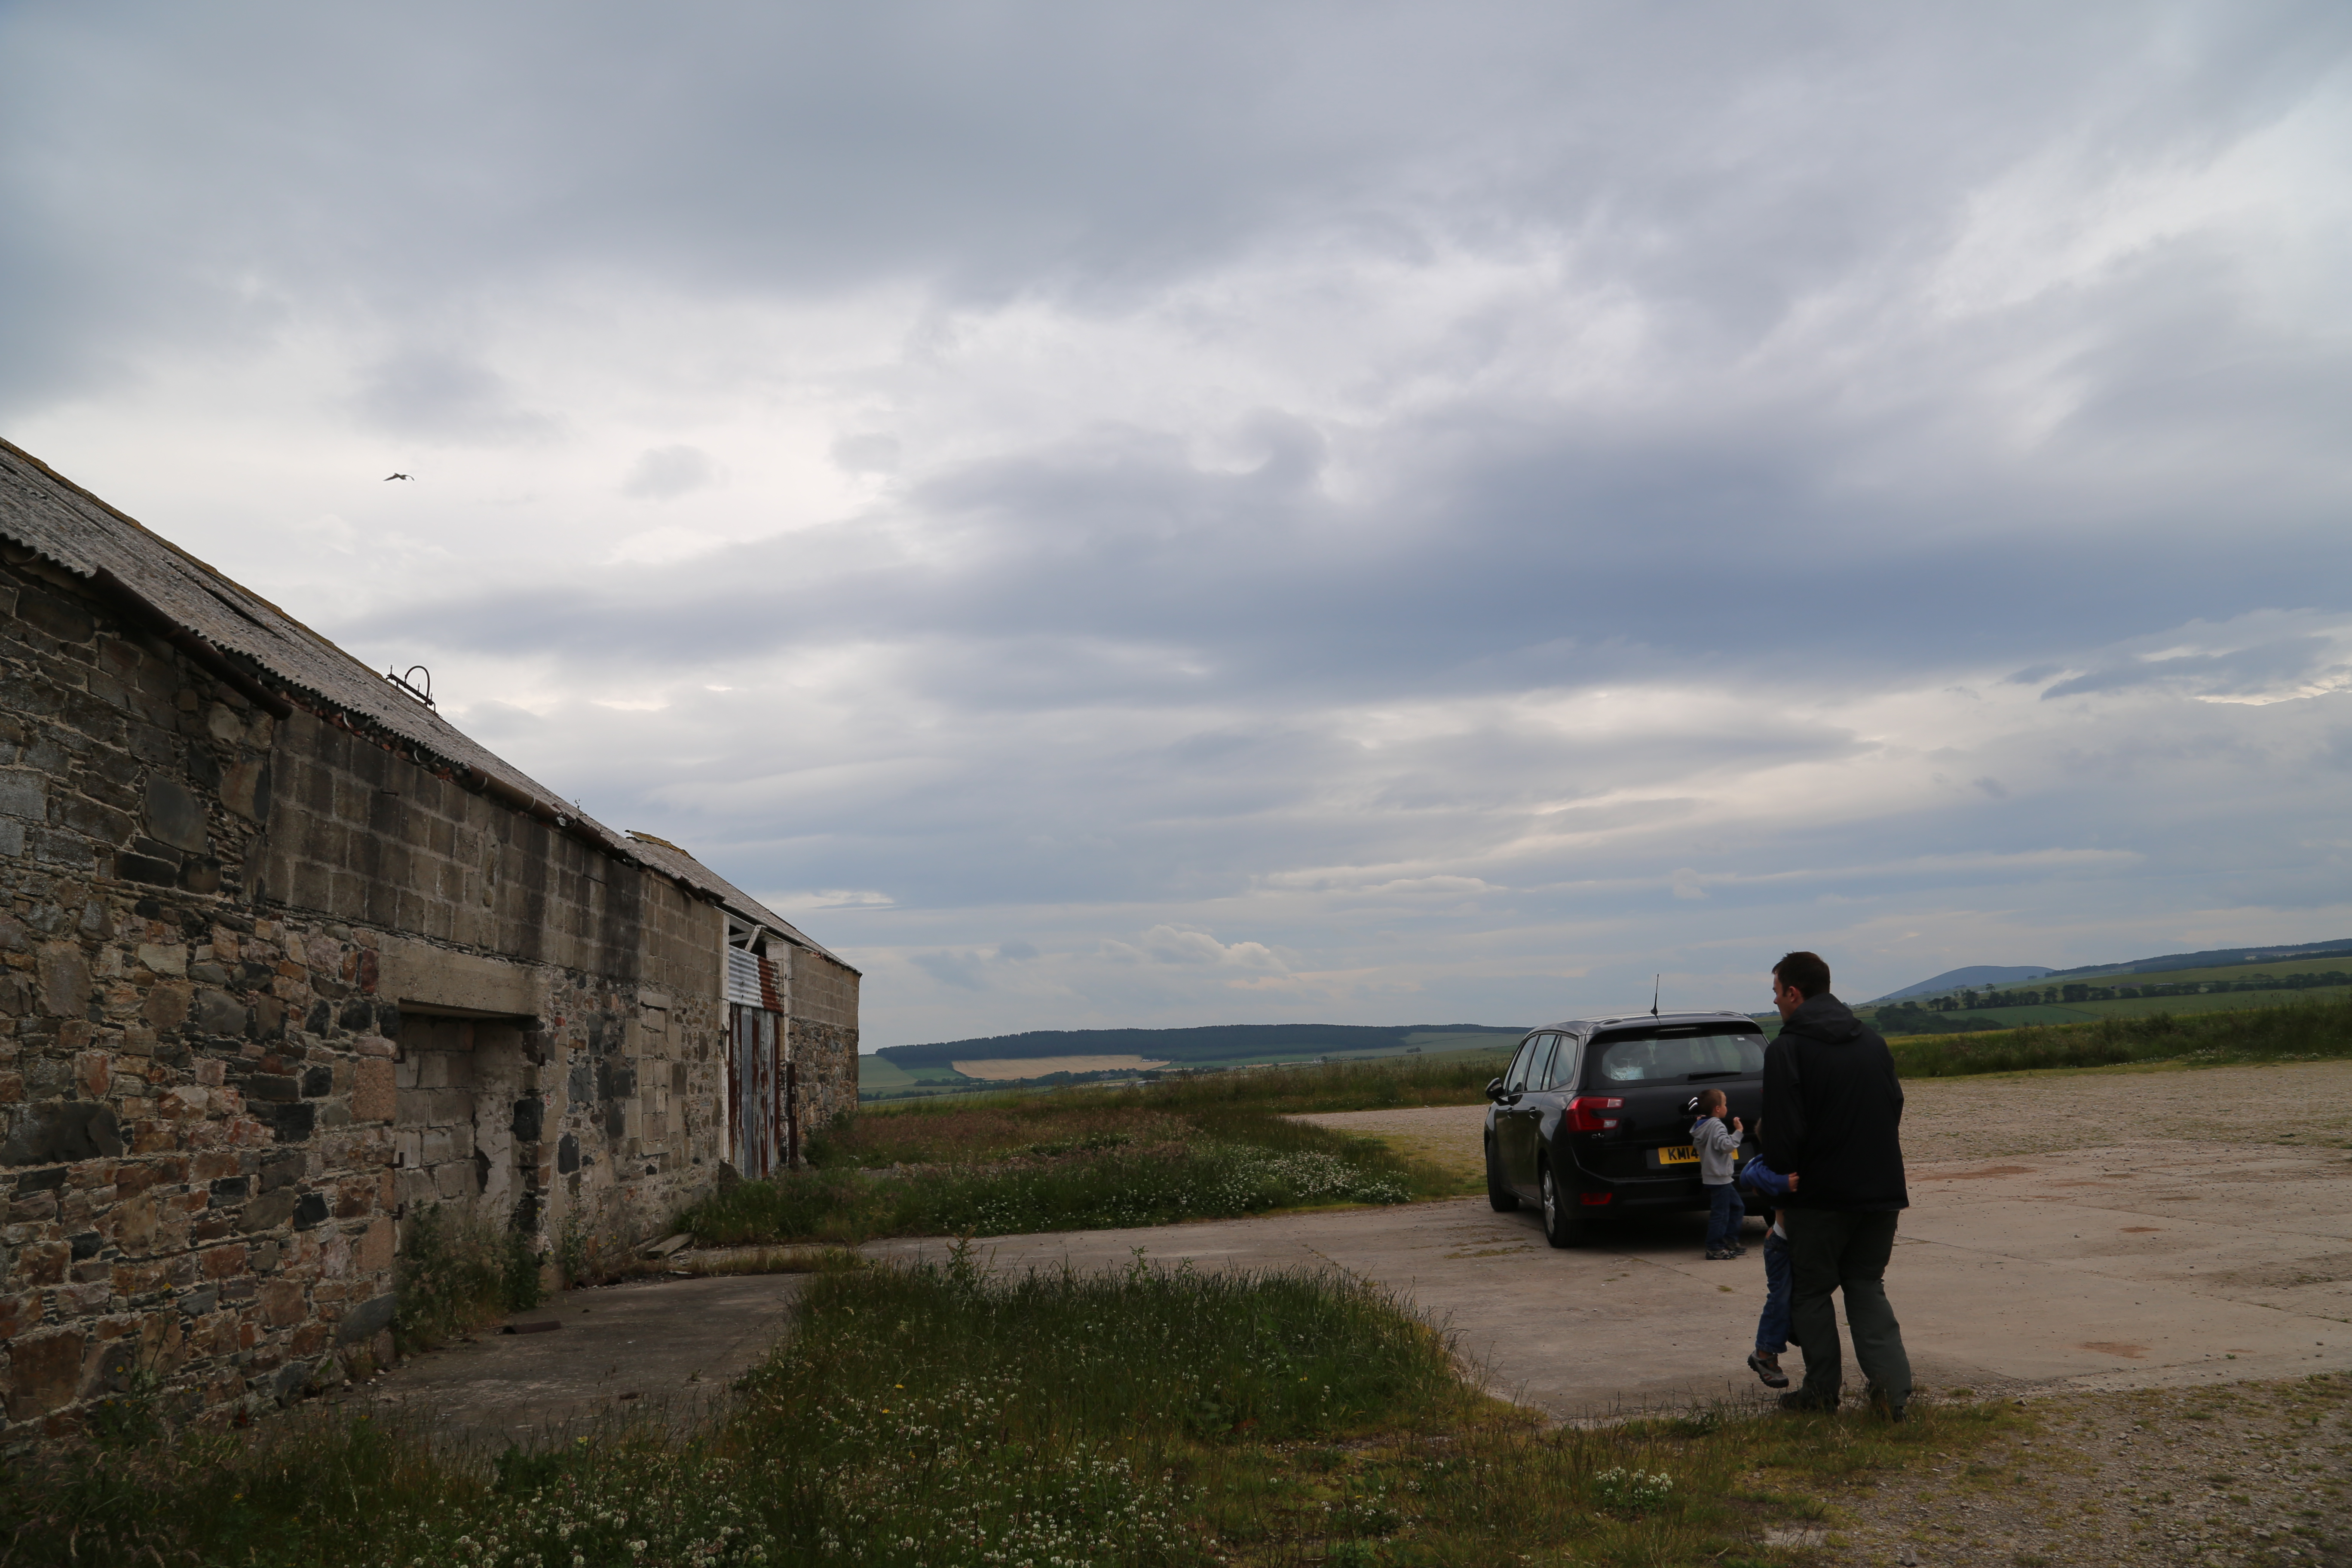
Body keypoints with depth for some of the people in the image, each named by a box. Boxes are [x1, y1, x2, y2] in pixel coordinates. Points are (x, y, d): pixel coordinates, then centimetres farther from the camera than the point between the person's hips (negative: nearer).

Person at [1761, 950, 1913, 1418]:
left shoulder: (1786, 1049, -13)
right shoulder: (1872, 1040, 9)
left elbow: (1783, 1133, -16)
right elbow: (1895, 1108, 14)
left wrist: (1779, 1183, 1)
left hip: (1820, 1194, -6)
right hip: (1880, 1188, 6)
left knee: (1811, 1292, 9)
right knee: (1867, 1287, 14)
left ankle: (1822, 1389, 12)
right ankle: (1891, 1384, 0)